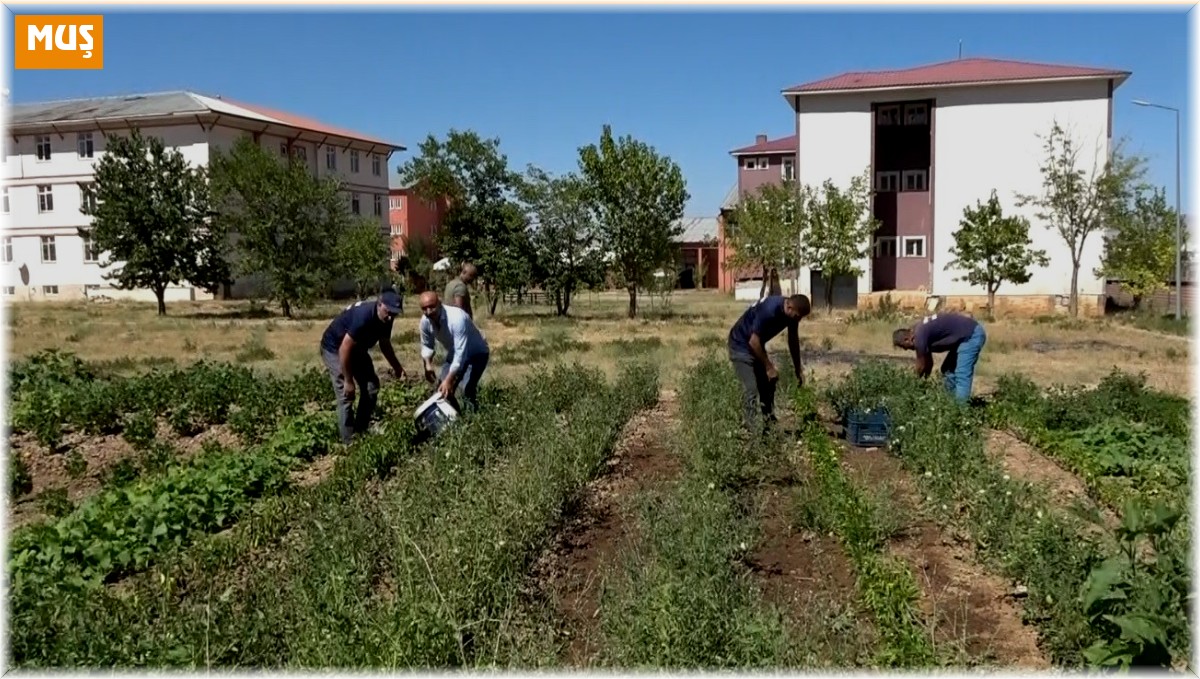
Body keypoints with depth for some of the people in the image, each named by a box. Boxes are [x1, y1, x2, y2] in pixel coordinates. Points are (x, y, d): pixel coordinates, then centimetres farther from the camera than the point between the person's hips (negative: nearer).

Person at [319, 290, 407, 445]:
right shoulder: (363, 316, -37)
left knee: (372, 387, 5)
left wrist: (397, 366, -1)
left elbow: (385, 344, 7)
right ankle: (349, 441, -5)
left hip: (356, 349, 8)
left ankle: (362, 431, 16)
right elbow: (344, 350, -33)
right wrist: (348, 381, -26)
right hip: (335, 348, -8)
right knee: (346, 394, -12)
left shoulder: (385, 318, -13)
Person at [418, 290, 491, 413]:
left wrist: (449, 380, -40)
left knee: (467, 389, -25)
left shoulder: (457, 318, -37)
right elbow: (426, 345, 2)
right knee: (442, 388, 2)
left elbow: (461, 353, -38)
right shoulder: (425, 321, -17)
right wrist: (428, 365, -15)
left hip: (476, 353, -7)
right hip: (454, 353, 7)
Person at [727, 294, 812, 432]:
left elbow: (793, 341, 6)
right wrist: (769, 367, -20)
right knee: (751, 390, -14)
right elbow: (754, 341, -29)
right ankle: (751, 430, -9)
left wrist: (798, 370, 10)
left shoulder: (792, 313, -9)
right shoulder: (769, 309, -34)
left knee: (768, 387, 9)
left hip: (757, 345, 9)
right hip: (741, 345, -8)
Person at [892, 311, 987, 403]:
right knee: (948, 370, 14)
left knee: (962, 375, -11)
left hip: (972, 335, -10)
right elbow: (928, 361, 21)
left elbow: (921, 366, -6)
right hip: (968, 335, 10)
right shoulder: (921, 331, 11)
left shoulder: (919, 337, -18)